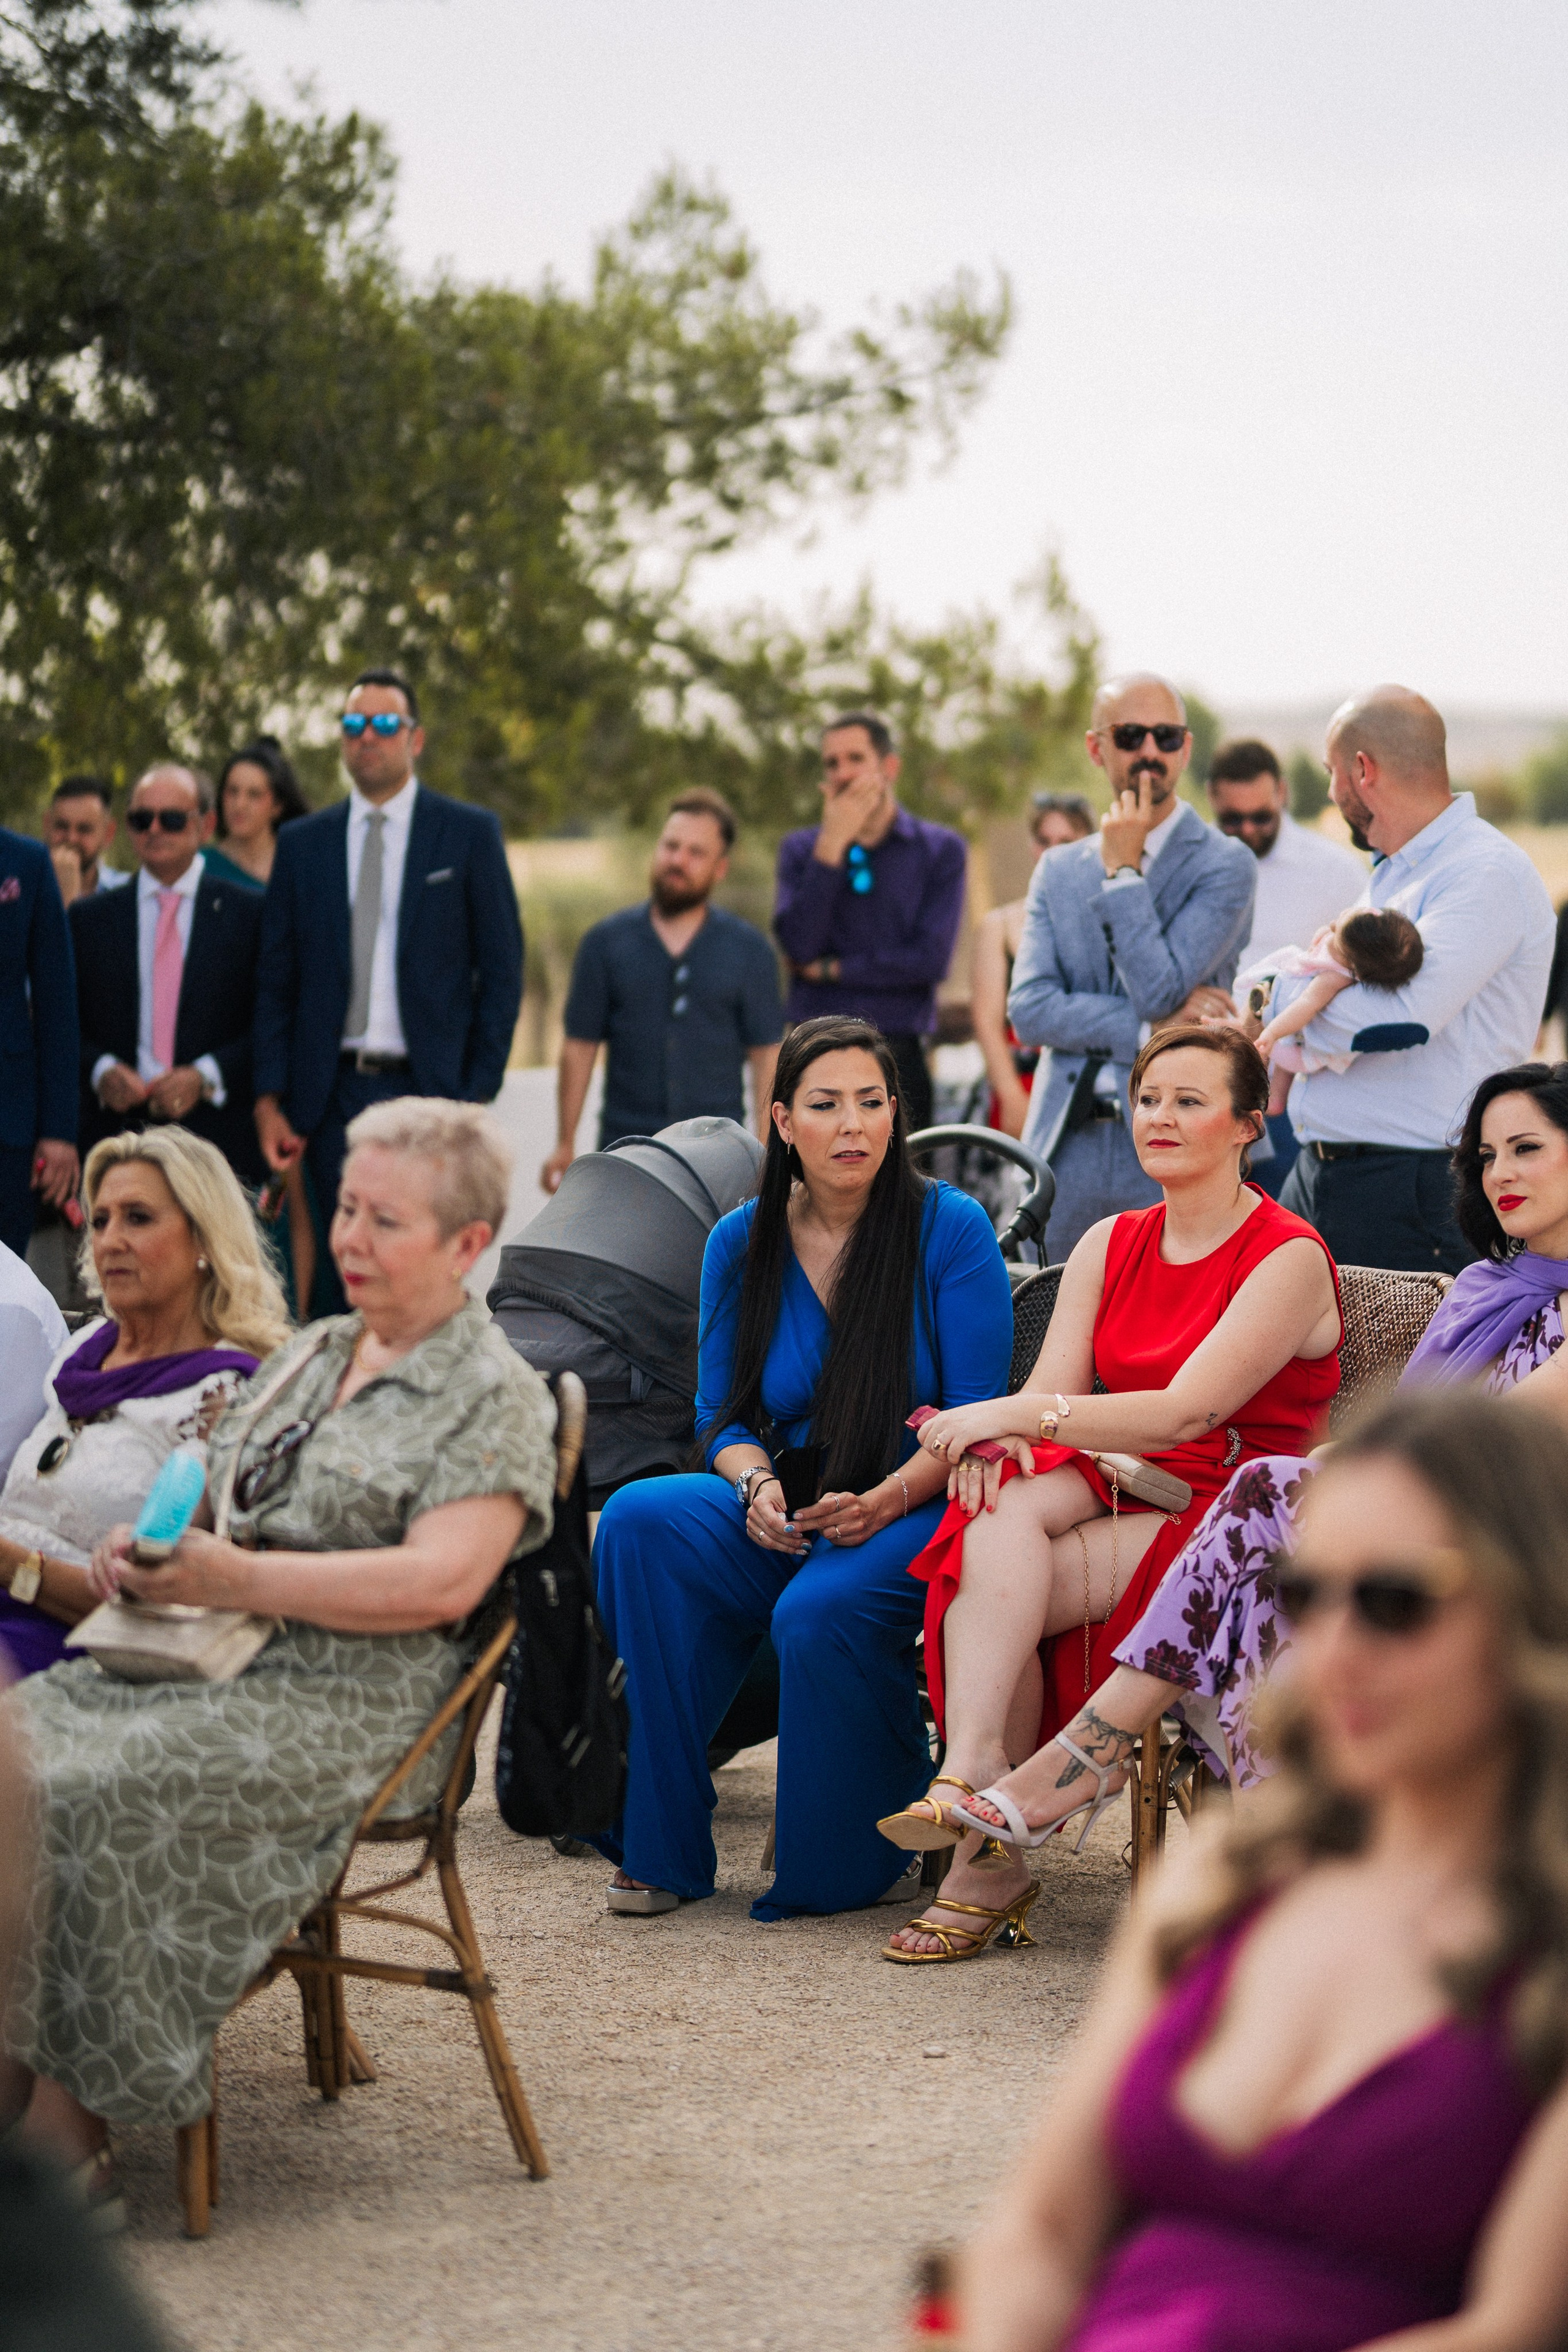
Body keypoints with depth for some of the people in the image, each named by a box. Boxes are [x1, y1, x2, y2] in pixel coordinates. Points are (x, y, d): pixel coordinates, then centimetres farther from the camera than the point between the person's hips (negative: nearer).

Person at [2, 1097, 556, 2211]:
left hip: (352, 1706, -7)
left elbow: (442, 1582, -15)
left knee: (95, 1794, -29)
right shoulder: (311, 1354, 22)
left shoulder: (495, 1396, -2)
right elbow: (211, 1502, 25)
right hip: (218, 1661, 8)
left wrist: (236, 1579, -21)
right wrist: (149, 1547, 0)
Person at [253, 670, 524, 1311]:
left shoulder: (470, 834, 4)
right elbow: (276, 980, 11)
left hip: (429, 1090, -2)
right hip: (334, 1093, 2)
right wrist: (270, 1100, 1)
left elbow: (502, 971, 3)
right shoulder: (302, 843, 11)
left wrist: (479, 1096, -5)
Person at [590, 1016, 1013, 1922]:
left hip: (917, 1510, -4)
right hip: (786, 1517, 4)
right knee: (638, 1521, -24)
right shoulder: (740, 1244, 6)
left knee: (821, 1610, -35)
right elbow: (723, 1413, 11)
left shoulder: (951, 1229, -6)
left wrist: (884, 1502, -23)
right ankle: (660, 1846, -18)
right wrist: (757, 1487, -11)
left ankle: (847, 1864, -7)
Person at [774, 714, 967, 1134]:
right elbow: (799, 945, -5)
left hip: (898, 1056, -1)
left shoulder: (941, 850, 5)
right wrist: (833, 844, -7)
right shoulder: (801, 850, 11)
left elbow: (932, 958, -7)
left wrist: (830, 970, -3)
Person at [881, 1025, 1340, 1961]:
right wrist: (999, 1438, -22)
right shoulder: (1110, 1245, 14)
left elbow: (1188, 1411, -19)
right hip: (1116, 1494, 5)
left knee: (991, 1594, -27)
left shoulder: (1290, 1258, -7)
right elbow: (1051, 1393, 3)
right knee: (1000, 1516, -29)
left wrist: (1020, 1414, -25)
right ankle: (976, 1779, -32)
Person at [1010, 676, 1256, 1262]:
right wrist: (1151, 1026, -10)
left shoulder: (1224, 864, 0)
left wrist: (1122, 870, -7)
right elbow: (1029, 1010, 1)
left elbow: (1159, 989, -12)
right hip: (1067, 1151, 4)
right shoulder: (1058, 871, 14)